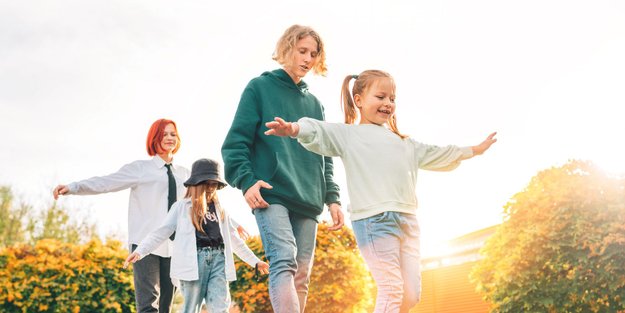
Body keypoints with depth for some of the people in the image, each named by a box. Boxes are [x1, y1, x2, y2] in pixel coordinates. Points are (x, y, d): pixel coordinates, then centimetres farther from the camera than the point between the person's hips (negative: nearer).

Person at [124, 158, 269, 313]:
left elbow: (234, 239, 27)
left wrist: (255, 261, 26)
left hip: (218, 259, 3)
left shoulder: (220, 210, 21)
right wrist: (139, 251, -10)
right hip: (194, 258, -3)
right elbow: (161, 232, 2)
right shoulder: (182, 207, 8)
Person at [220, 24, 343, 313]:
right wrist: (246, 180, -14)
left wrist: (332, 198, 11)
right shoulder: (260, 88, 8)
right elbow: (236, 142, 0)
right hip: (271, 195, -6)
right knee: (284, 262, -24)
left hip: (308, 202, 6)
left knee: (301, 277, 1)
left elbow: (324, 156, 22)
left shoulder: (314, 103, 22)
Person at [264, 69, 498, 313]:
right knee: (392, 290, -11)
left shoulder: (403, 142, 29)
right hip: (374, 219, -7)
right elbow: (320, 132, -10)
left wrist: (474, 150, 46)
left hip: (407, 219, 7)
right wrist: (295, 128, -32)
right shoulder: (348, 134, 8)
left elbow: (436, 155, 39)